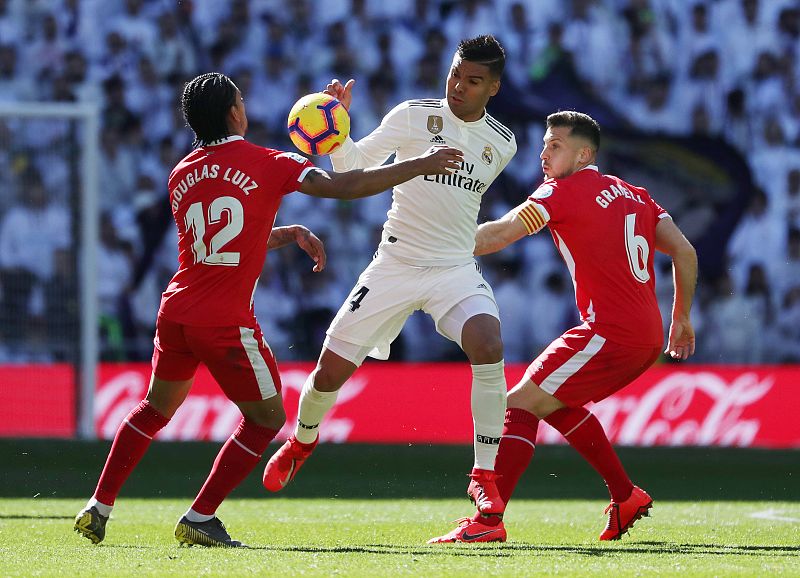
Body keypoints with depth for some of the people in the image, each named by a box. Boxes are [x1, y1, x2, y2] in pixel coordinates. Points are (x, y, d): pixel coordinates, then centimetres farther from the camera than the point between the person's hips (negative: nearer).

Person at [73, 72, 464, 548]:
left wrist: (289, 233, 23)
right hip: (227, 324, -6)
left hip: (176, 312, 6)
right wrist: (419, 166, -8)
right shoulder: (268, 164, -6)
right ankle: (200, 518, 7)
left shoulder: (182, 175, 11)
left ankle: (99, 509, 21)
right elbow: (342, 187, -15)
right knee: (266, 418, 12)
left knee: (156, 409, 25)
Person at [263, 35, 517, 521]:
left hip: (457, 270, 1)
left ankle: (485, 476, -19)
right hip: (396, 264, -1)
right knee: (330, 372, 1)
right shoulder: (413, 116, -7)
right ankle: (302, 440, 37)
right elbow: (352, 168, -12)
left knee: (489, 346, -29)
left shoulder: (502, 144, 3)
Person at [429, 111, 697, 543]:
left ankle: (488, 520, -17)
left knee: (521, 404, -8)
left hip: (611, 333, -9)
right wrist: (682, 320, 23)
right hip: (648, 337, 9)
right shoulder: (634, 195, 18)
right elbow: (684, 253, 15)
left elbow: (497, 235, -14)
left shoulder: (562, 192, -5)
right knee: (556, 401, 26)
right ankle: (625, 497, 28)